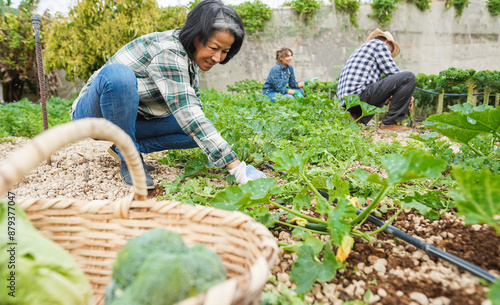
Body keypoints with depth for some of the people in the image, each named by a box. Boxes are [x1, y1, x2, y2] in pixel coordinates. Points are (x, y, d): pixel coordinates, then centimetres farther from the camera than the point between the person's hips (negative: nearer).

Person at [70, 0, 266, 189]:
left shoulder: (189, 55, -2)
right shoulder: (167, 52, -28)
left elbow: (195, 108, 7)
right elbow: (189, 117, -36)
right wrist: (237, 168, -38)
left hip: (131, 118, 7)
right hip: (94, 113, -7)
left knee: (200, 130, -11)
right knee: (117, 74, -39)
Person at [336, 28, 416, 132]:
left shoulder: (362, 48, 35)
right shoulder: (380, 44, 8)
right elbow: (394, 74, 1)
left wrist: (388, 96, 29)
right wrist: (407, 95, 14)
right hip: (360, 94, -10)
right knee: (409, 77, -7)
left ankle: (359, 116, 14)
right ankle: (388, 123, -7)